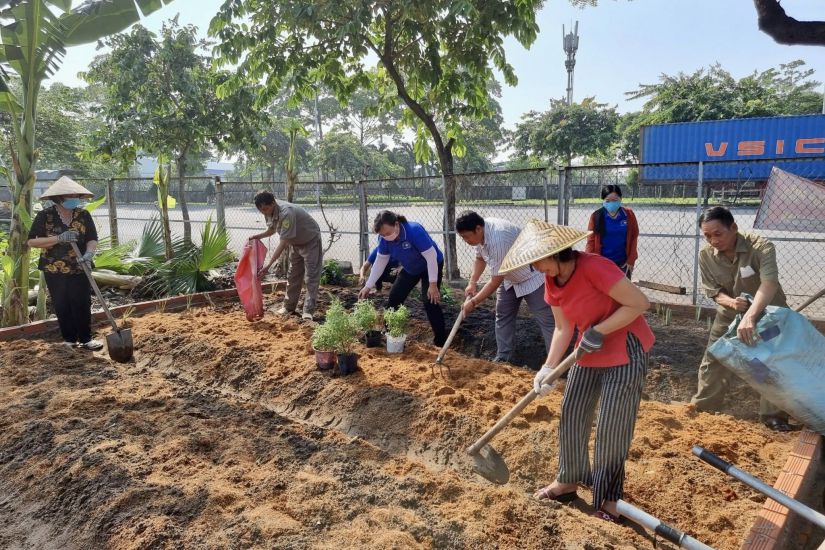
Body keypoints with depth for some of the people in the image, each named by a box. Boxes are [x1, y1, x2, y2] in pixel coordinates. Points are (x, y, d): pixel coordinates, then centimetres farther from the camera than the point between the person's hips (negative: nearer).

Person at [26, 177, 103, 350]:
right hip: (54, 270, 0)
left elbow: (92, 239, -6)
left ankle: (85, 339, 8)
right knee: (62, 306, 7)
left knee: (82, 304, -1)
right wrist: (59, 238, -23)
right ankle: (69, 339, 19)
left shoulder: (83, 215, -1)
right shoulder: (45, 215, -6)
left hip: (79, 269, 1)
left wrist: (88, 253, -28)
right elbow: (31, 241, -10)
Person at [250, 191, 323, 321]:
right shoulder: (269, 212, -11)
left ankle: (308, 311, -10)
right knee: (293, 275, 13)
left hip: (311, 241, -9)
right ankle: (289, 307, 22)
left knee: (311, 277, -10)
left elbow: (283, 243, -38)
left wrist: (269, 265, -39)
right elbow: (272, 230, 10)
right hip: (296, 242, 9)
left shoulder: (286, 213, -37)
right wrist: (257, 236, -9)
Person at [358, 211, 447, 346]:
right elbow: (380, 261, -7)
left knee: (429, 301, -20)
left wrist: (433, 284, -33)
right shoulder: (384, 238, -19)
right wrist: (368, 286, -8)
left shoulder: (415, 231, -37)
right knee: (393, 299, 4)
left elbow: (431, 256, -33)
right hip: (410, 269, 6)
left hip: (432, 266, -6)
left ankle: (441, 341, -8)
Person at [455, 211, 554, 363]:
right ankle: (503, 358, 20)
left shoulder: (498, 240, -37)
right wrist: (472, 282, -3)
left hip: (532, 276, -9)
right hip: (509, 278, 9)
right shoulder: (480, 233, -9)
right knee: (503, 316, 11)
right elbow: (480, 258, 11)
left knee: (546, 320, -9)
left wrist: (473, 302, -22)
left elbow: (496, 281, -31)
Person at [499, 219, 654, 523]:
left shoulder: (594, 267, -27)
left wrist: (599, 331, -24)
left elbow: (640, 303, -23)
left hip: (626, 351, -7)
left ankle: (609, 494, 22)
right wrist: (548, 368, -7)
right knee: (571, 417, 12)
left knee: (611, 428, 1)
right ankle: (568, 480, 32)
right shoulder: (552, 282, -3)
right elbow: (563, 328, 3)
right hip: (589, 354, 8)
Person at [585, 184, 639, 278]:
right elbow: (591, 240, -4)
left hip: (622, 263, 1)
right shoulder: (596, 216, -6)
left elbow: (634, 237, 3)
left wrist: (631, 260, -2)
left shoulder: (628, 215, -3)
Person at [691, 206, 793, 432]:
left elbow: (769, 283, -45)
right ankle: (703, 408, 21)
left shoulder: (761, 247, -30)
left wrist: (750, 316, -60)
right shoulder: (706, 255, -18)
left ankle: (773, 416, 17)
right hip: (730, 314, 3)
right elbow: (714, 291, -11)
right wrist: (731, 302, -35)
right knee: (713, 361, 5)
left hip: (768, 312, -3)